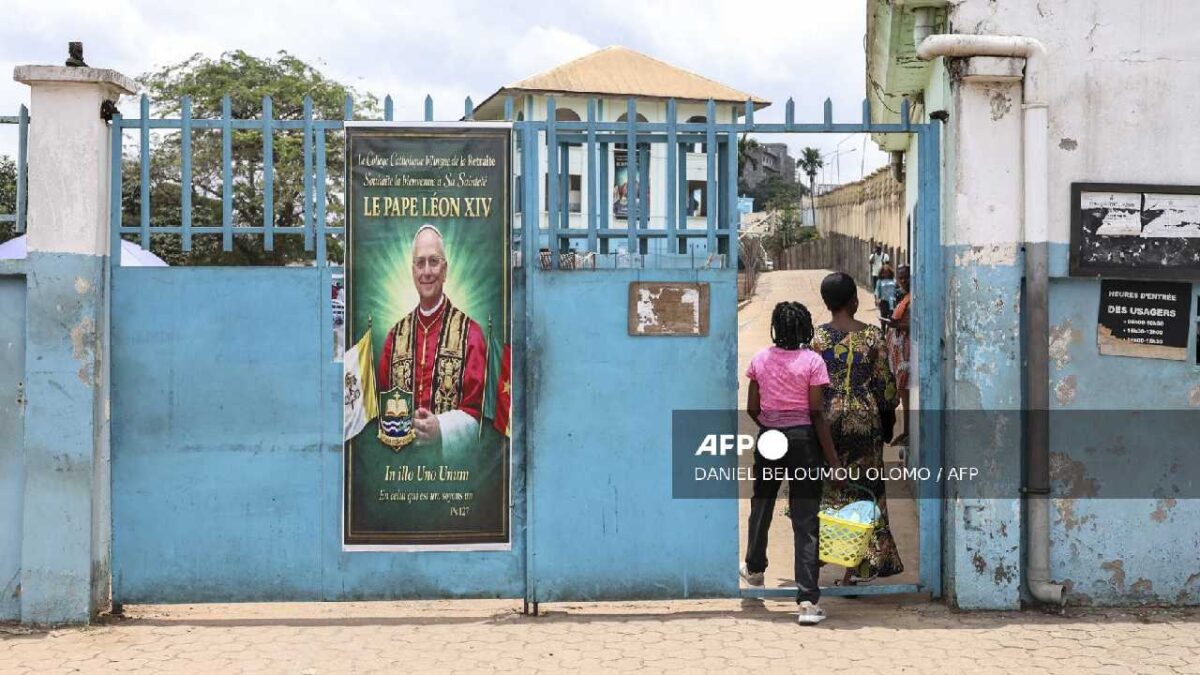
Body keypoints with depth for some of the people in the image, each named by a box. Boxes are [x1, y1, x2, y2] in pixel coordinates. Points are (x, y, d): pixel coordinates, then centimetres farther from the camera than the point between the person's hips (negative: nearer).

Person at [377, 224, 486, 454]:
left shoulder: (469, 332, 0)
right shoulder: (396, 333, 12)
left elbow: (476, 410, -2)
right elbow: (382, 400, 18)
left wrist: (441, 430, -17)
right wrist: (388, 426, -1)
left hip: (450, 455, -4)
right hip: (399, 455, 4)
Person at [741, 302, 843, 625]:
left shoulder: (760, 359, 1)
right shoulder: (812, 361, -9)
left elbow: (752, 408, 5)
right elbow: (818, 413, -12)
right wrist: (832, 458, -9)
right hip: (803, 440, -3)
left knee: (762, 505, 25)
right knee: (805, 519, -2)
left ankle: (755, 568, 48)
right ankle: (808, 600, -6)